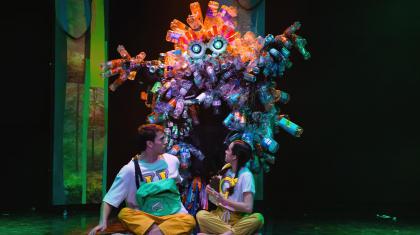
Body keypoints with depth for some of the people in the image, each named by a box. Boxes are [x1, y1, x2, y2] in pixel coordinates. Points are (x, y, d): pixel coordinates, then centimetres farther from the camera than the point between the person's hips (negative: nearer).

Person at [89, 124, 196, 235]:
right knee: (124, 213, -30)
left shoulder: (172, 161, 3)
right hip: (146, 217, -2)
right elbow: (109, 200, -11)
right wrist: (103, 222, -26)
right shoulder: (130, 170, -8)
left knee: (189, 220, -31)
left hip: (174, 216, 2)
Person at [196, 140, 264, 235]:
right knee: (201, 215, -27)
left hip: (238, 218, -4)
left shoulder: (246, 175, -9)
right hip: (220, 214, 4)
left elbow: (248, 208, -17)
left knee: (258, 218, -35)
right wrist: (211, 193, -5)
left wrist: (224, 201, -22)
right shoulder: (226, 169, 8)